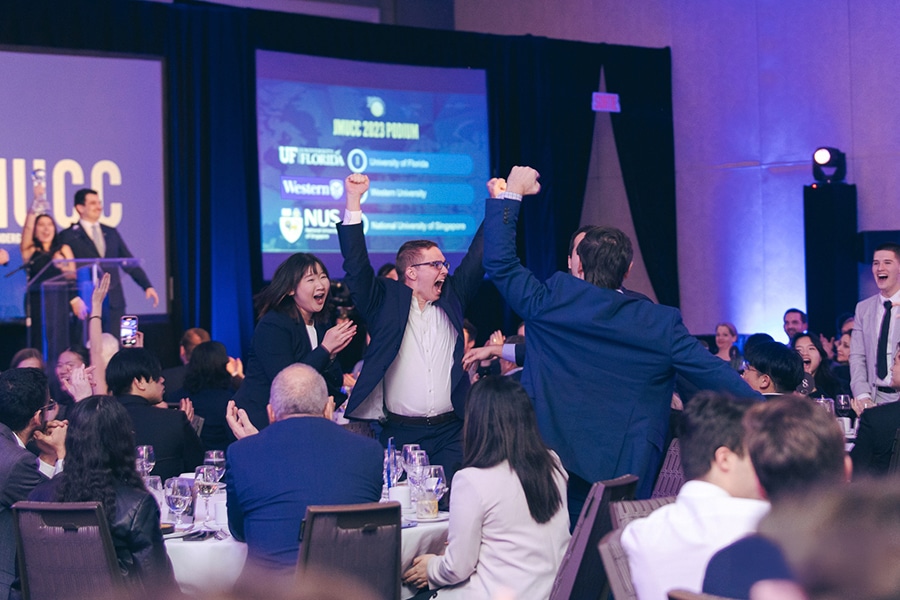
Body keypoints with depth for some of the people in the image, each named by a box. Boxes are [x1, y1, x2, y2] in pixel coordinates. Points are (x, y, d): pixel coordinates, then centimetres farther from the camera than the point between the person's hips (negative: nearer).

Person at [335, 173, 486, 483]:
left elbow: (477, 258, 14)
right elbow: (356, 266, -5)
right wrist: (353, 200, -12)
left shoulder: (452, 297, 14)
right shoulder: (386, 300, 4)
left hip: (450, 432, 2)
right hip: (400, 433, -2)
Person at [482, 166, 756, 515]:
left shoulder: (554, 302, -6)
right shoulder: (661, 325, -4)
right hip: (623, 472, 0)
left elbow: (500, 263, 0)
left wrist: (511, 194, 9)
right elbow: (713, 374, -4)